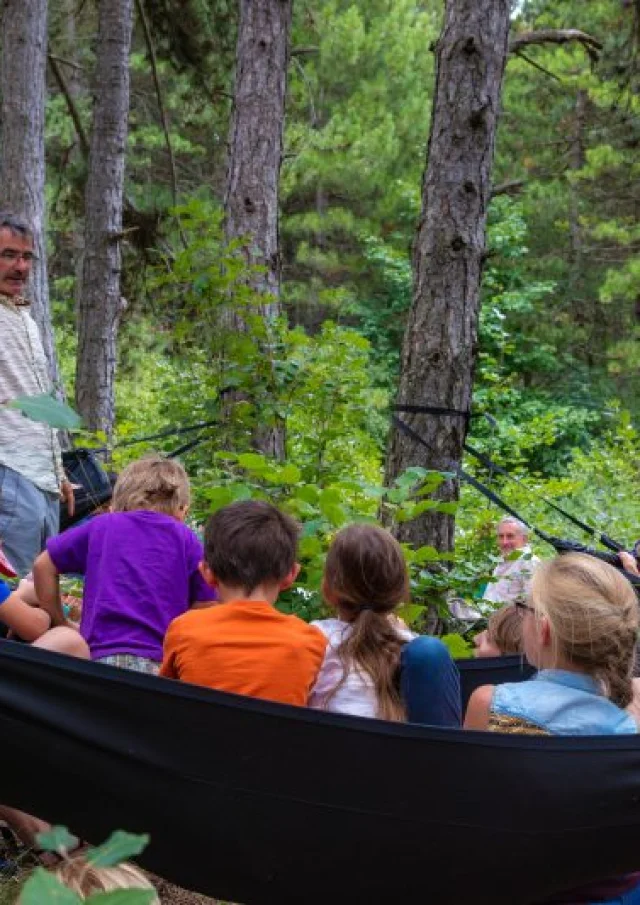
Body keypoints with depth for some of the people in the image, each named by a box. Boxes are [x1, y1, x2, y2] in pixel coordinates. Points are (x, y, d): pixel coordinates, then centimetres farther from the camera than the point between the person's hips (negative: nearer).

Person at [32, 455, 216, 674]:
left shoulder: (101, 526, 18)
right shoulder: (186, 540, 13)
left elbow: (43, 565, 24)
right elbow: (206, 608, 6)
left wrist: (60, 626, 30)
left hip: (101, 655, 1)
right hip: (161, 662, -1)